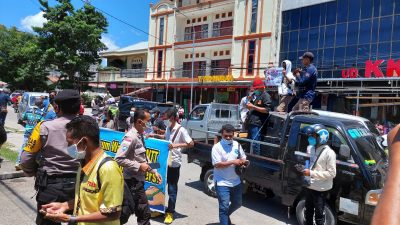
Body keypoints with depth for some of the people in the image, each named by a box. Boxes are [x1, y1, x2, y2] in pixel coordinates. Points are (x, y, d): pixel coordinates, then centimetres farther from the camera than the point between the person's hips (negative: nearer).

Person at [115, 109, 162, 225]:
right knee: (145, 213, -2)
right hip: (133, 180, -9)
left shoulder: (140, 135, 9)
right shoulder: (131, 137, -20)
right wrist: (139, 166, -22)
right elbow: (119, 159, -26)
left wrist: (154, 171, 13)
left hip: (138, 179, 9)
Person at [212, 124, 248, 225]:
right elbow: (217, 164, -20)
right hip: (222, 183, -6)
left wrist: (243, 162, -12)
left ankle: (226, 216, 47)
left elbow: (243, 159, 12)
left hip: (236, 182, 6)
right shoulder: (217, 147, -12)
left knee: (237, 203, 21)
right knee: (224, 207, -6)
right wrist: (233, 162, -25)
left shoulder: (237, 145, 4)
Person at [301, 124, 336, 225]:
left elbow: (331, 173, -21)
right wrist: (304, 168, 1)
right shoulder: (311, 148, 5)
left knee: (319, 214, 6)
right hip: (309, 186, 7)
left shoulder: (329, 153, -18)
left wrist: (311, 173, -24)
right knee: (308, 212, 23)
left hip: (320, 189, -7)